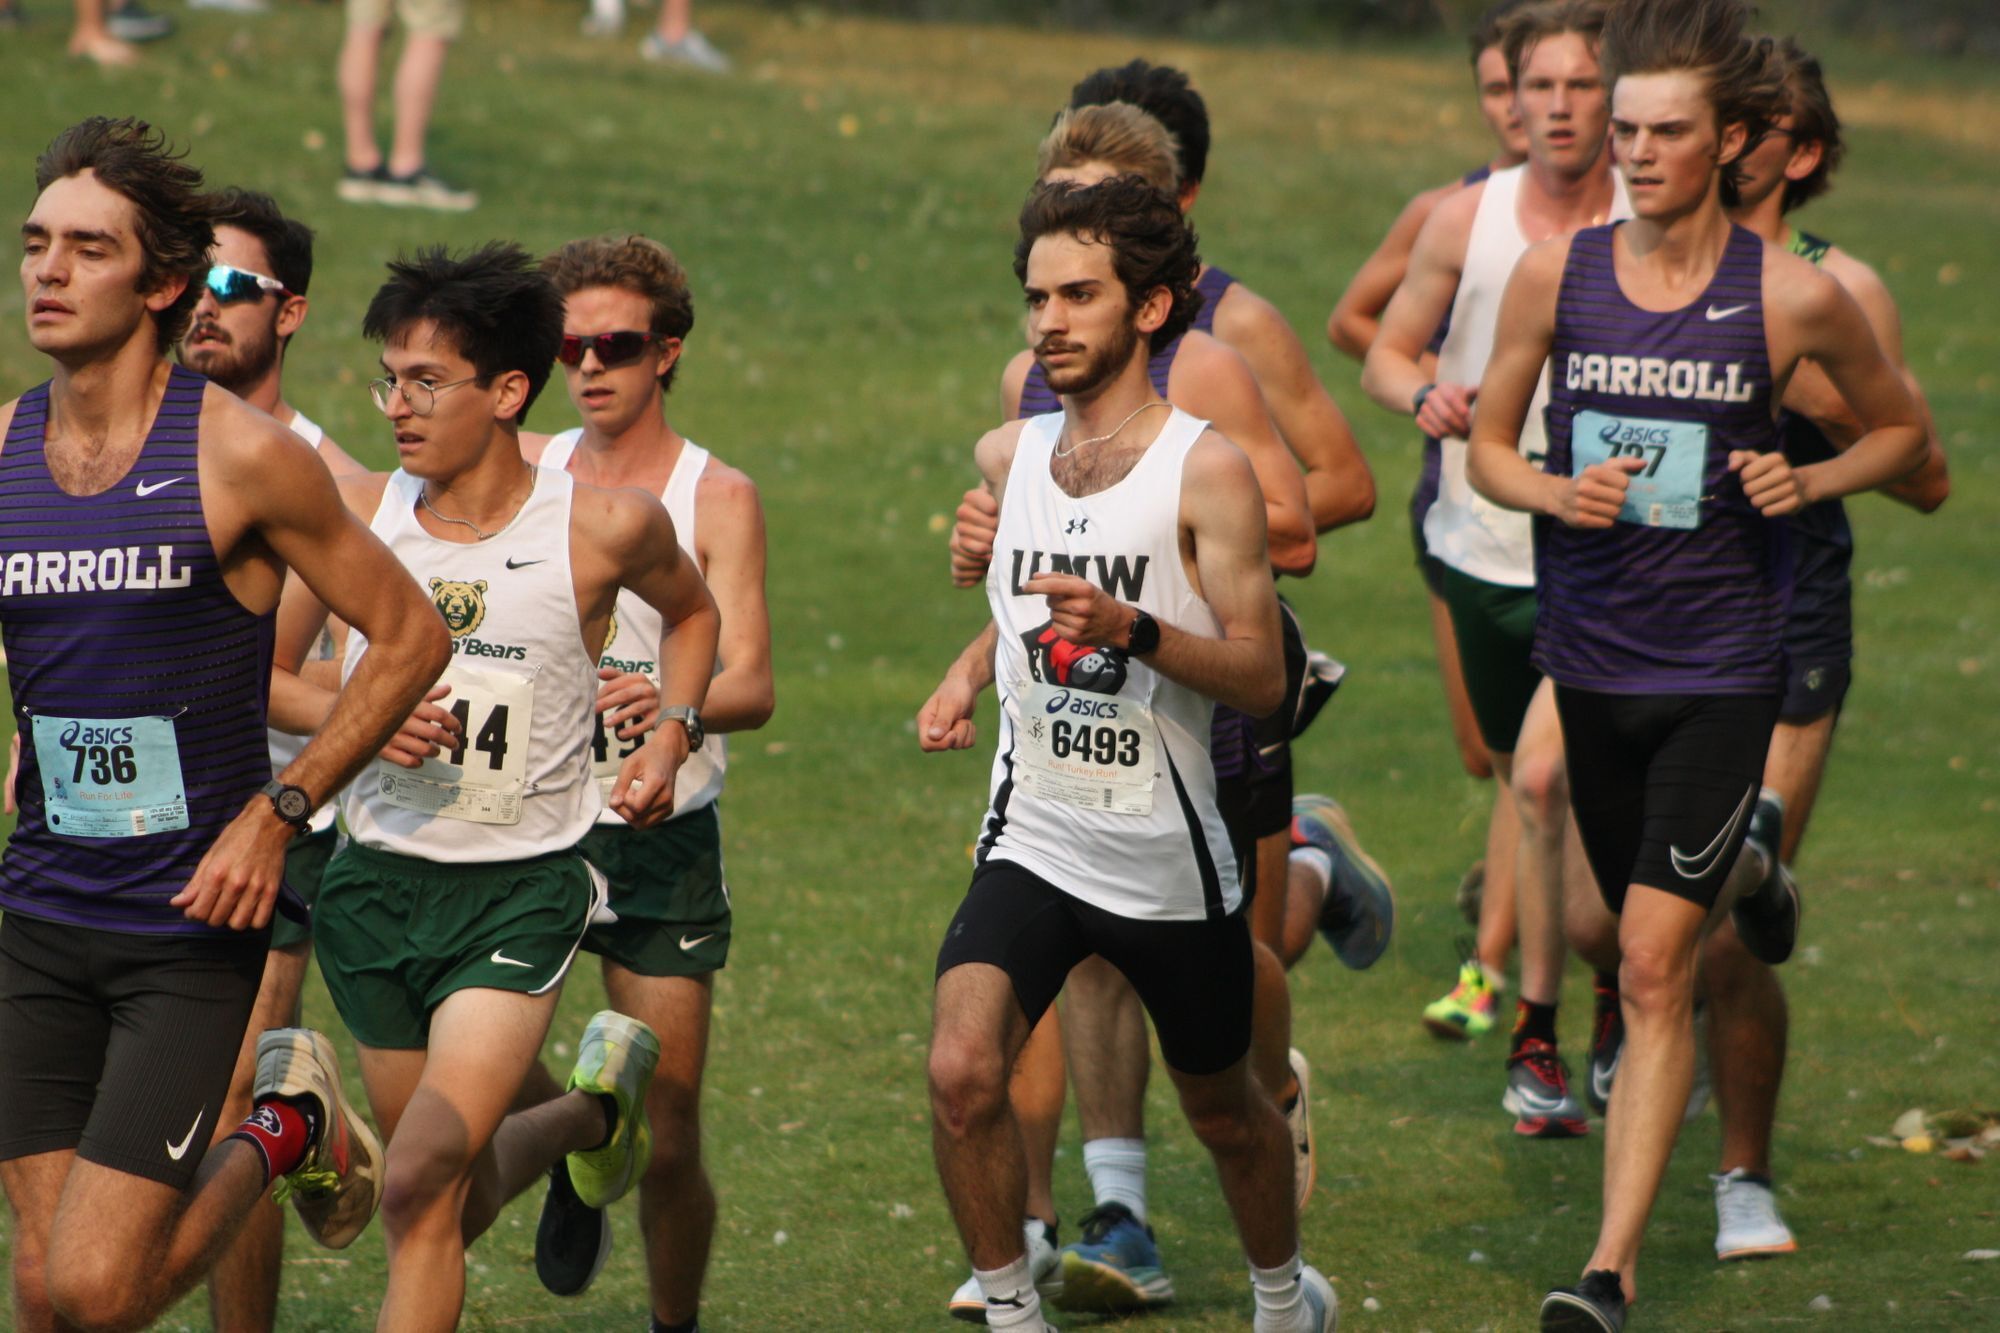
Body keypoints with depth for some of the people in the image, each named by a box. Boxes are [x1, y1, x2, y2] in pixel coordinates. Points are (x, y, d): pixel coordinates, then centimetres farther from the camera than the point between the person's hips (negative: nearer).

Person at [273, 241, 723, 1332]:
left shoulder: (606, 529, -9)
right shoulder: (356, 515, -5)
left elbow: (690, 612, 14)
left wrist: (672, 737, -1)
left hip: (522, 887, -4)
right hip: (376, 879, 4)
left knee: (421, 1183, -19)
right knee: (459, 1198, 18)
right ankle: (593, 1108, 48)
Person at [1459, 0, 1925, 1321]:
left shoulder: (1795, 297, -7)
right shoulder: (1556, 273, -1)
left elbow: (1901, 429, 10)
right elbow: (1489, 449, 9)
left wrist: (1806, 483, -9)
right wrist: (1560, 495, -12)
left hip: (1723, 666, -3)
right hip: (1589, 655, 3)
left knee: (1656, 959, -12)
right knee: (1645, 952, 16)